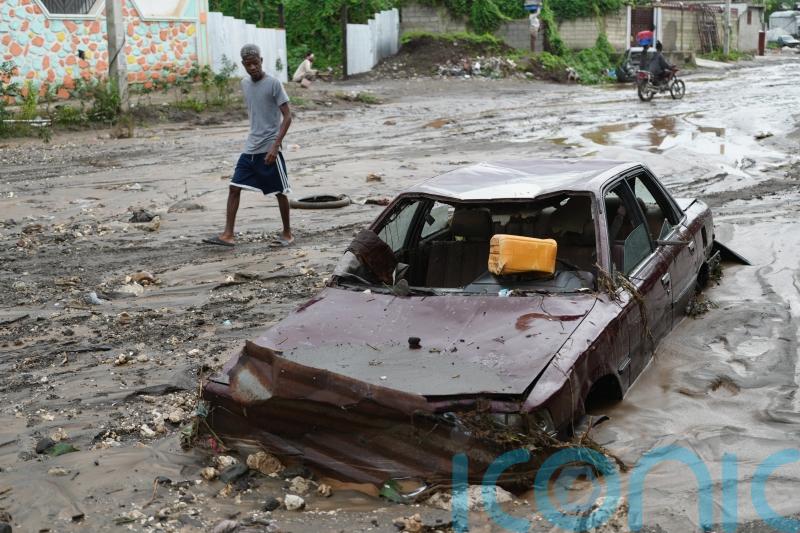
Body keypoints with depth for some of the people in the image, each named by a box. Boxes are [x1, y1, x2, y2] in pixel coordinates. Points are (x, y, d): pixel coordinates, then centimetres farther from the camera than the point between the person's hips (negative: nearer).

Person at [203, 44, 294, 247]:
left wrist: (275, 145, -20)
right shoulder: (245, 83, 10)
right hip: (250, 148, 6)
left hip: (269, 148, -6)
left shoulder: (273, 84, -10)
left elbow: (287, 116, -13)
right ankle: (228, 234, 2)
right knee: (234, 187, 0)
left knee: (280, 192, 3)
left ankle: (287, 233, 19)